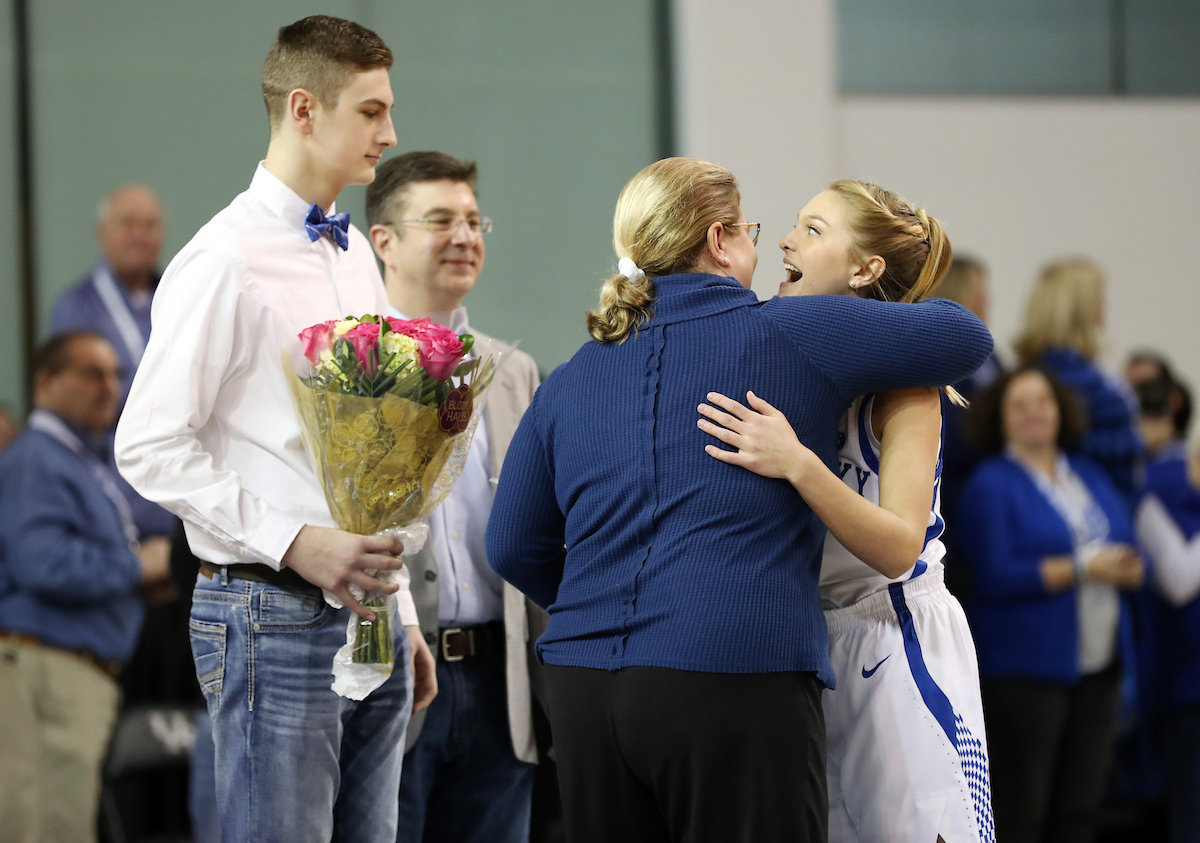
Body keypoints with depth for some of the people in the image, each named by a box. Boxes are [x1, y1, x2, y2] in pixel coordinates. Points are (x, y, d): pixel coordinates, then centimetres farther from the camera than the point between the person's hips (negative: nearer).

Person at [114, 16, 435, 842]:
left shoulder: (355, 254, 15)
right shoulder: (225, 260, -10)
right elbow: (150, 444, -14)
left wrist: (400, 612, 18)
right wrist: (293, 546, -19)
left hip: (367, 618, 8)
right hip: (277, 617, -8)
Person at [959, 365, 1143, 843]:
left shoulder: (1090, 476, 16)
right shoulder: (991, 486, -4)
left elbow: (1126, 557, 18)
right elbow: (996, 575, -15)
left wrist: (1127, 570, -6)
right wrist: (1082, 570, -17)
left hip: (1098, 667, 6)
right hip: (1027, 671, -6)